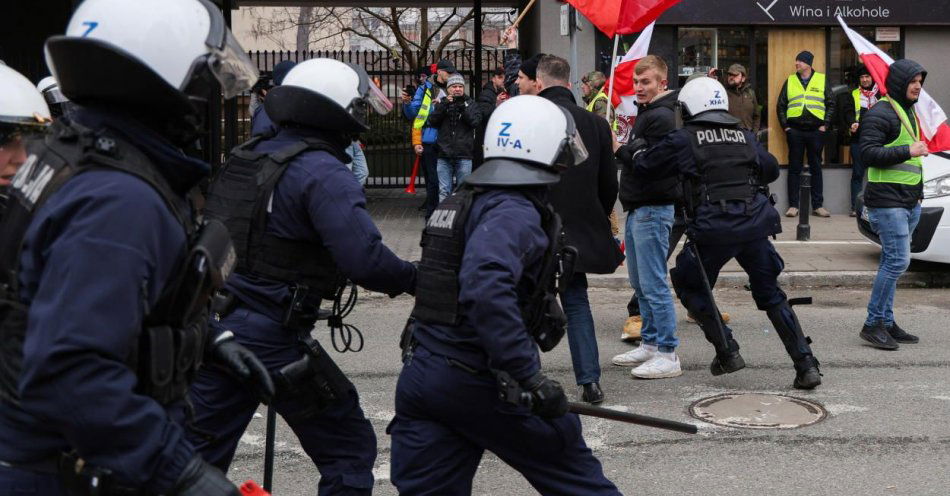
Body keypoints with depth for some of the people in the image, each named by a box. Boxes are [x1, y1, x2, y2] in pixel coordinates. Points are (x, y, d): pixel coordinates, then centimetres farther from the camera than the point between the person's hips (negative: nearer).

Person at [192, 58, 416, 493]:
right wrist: (413, 278, -7)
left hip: (211, 322, 8)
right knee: (349, 450, 9)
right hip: (270, 337, -8)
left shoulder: (244, 158, 11)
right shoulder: (324, 174, -14)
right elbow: (365, 259, -23)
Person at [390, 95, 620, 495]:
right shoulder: (515, 213, -16)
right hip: (480, 383, -8)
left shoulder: (457, 205, 12)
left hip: (419, 375, 8)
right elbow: (487, 288, -31)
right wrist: (531, 376, -30)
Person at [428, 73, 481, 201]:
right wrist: (444, 105, -11)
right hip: (444, 154, 1)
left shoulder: (470, 103, 8)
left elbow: (476, 122, -6)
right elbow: (433, 121, -1)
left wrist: (463, 108, -15)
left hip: (464, 156, -1)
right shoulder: (442, 103, 11)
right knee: (443, 191, 1)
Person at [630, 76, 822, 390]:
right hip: (755, 224, 4)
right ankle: (806, 365, 11)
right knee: (770, 295, 17)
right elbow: (771, 169, 25)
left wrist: (638, 151, 34)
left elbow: (646, 167, 11)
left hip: (713, 229, -4)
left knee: (690, 286, 20)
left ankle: (727, 352, 14)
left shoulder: (683, 140, 3)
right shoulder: (745, 136, 15)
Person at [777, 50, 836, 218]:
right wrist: (785, 126, 0)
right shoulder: (790, 81, 8)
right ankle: (793, 205, 7)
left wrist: (825, 125, -3)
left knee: (816, 167, 5)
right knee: (794, 168, 3)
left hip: (816, 130, -1)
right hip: (795, 131, 1)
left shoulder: (822, 80, 5)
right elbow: (781, 106, 9)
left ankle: (818, 205, 10)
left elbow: (831, 104, 6)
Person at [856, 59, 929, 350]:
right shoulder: (880, 114, -12)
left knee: (892, 262, 11)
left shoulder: (909, 112, 20)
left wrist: (918, 192, 24)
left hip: (910, 202, 9)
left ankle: (886, 322, 16)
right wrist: (908, 151, -25)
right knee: (898, 261, -12)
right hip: (888, 201, -9)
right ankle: (873, 324, -5)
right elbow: (868, 154, -21)